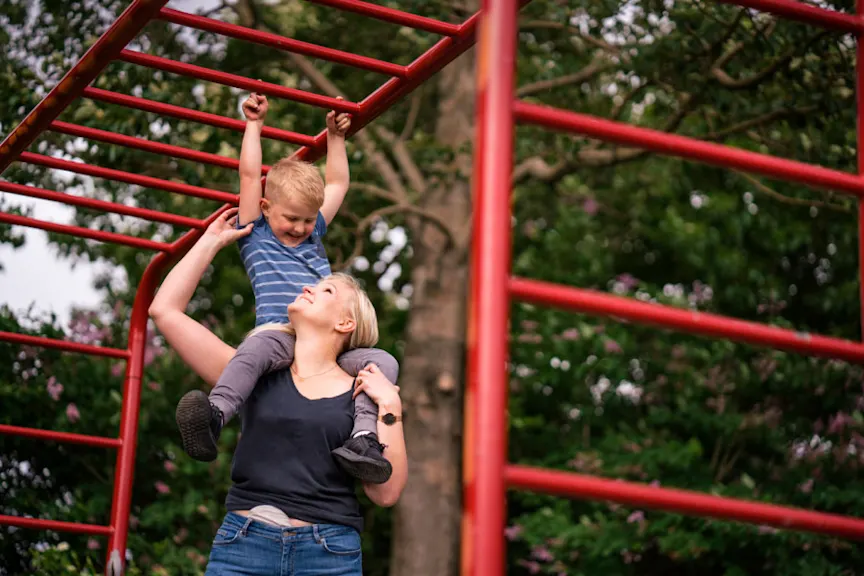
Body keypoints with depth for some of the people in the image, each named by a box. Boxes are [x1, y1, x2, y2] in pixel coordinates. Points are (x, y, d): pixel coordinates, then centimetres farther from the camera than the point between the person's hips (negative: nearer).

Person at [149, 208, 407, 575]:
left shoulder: (361, 394, 8)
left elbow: (385, 493, 1)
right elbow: (165, 310, 8)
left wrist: (389, 408, -5)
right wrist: (213, 240, 16)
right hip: (242, 545, 1)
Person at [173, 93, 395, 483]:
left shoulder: (314, 237, 30)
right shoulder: (256, 238, 17)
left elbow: (337, 184, 41)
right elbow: (250, 175, 15)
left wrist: (336, 137, 40)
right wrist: (254, 124, 20)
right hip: (280, 334, -5)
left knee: (380, 360, -26)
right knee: (258, 347, -42)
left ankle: (365, 438, -42)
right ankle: (214, 416, -61)